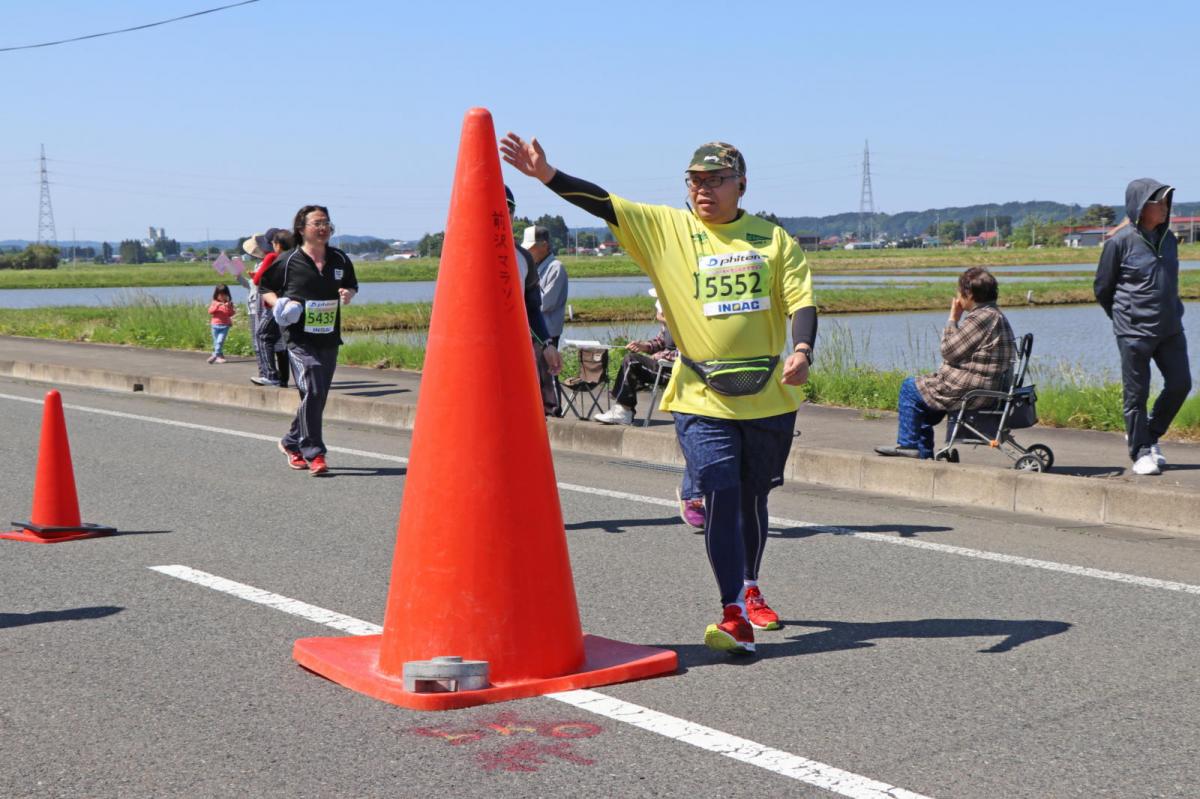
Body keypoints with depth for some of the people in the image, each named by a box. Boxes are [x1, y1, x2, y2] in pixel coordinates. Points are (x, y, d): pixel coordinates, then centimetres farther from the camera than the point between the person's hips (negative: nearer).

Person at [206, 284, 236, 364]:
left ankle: (215, 355, -17)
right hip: (215, 325, 2)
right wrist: (217, 306, -20)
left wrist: (229, 307, -17)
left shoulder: (229, 303, 4)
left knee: (220, 341, -15)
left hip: (225, 326, -2)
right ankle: (220, 356, 15)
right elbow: (210, 311, -7)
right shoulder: (214, 302, 5)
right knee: (216, 342, 6)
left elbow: (231, 314, -1)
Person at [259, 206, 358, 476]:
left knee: (319, 396, 10)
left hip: (329, 339, 5)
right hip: (299, 339, -5)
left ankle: (291, 443, 30)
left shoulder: (340, 259, 8)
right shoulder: (288, 261, -3)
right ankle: (314, 454, -11)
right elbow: (266, 288, 7)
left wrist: (348, 295, 0)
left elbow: (352, 285, 23)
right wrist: (278, 305, -11)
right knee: (312, 392, -17)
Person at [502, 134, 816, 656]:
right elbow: (603, 204, -6)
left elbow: (801, 299, 2)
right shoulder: (663, 228, 2)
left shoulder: (773, 238, 6)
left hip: (770, 397, 2)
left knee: (753, 497, 14)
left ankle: (749, 588, 38)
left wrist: (801, 351, -16)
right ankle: (734, 613, -12)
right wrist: (547, 176, -18)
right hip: (701, 398, -2)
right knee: (720, 495, -14)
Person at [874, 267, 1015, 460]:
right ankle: (923, 451, 29)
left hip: (969, 392, -11)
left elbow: (949, 351, -17)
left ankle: (908, 443, 15)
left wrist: (953, 319, -8)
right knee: (925, 389, 29)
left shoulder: (981, 318, -22)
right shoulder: (996, 316, 12)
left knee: (910, 387, 6)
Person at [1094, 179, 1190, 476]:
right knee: (1136, 393, 1)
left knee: (1180, 383, 3)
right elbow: (1102, 288, -1)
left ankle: (1150, 435, 24)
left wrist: (1173, 311, 15)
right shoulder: (1120, 242, -10)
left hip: (1170, 329, 6)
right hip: (1134, 332, -6)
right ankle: (1141, 453, 14)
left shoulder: (1168, 238, 7)